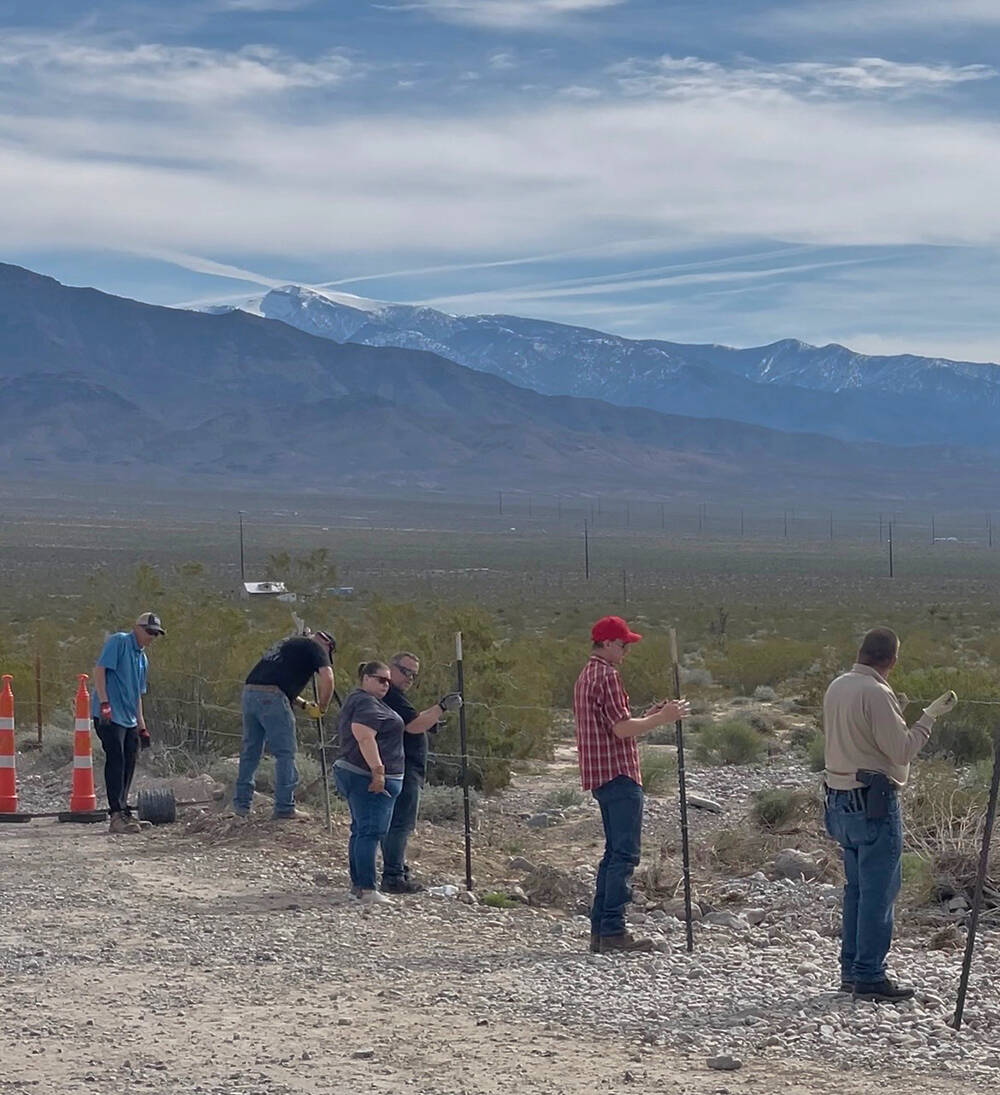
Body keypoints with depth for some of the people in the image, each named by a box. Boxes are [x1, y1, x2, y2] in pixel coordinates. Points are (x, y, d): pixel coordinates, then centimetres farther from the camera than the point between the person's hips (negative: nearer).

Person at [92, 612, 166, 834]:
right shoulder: (119, 641, -4)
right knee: (116, 761, -12)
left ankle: (122, 811, 17)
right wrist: (104, 703, -21)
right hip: (109, 715, -9)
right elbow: (99, 669, -14)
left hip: (129, 719, 9)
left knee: (128, 765, 9)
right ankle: (117, 815, -13)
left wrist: (142, 726, 24)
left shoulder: (142, 658, 21)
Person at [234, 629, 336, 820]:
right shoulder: (315, 647, 9)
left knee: (250, 751, 14)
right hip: (271, 697, -8)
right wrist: (321, 707, 6)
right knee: (285, 753, -1)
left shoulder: (288, 644, 33)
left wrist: (304, 705, 29)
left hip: (249, 691, 8)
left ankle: (241, 803, 17)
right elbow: (327, 677, -6)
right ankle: (284, 808, -1)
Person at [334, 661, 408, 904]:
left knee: (361, 830, 14)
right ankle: (367, 889, -17)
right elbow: (364, 737, -26)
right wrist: (378, 770, -27)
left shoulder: (354, 700, 21)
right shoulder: (367, 704, -13)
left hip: (351, 772, 11)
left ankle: (357, 883, 18)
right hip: (370, 779, -11)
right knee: (370, 831, -13)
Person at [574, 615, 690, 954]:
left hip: (601, 775, 10)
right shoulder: (606, 676, -13)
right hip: (619, 773, -10)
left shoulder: (587, 676, 20)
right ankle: (613, 931, -13)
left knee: (614, 852, 13)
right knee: (624, 854, -10)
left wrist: (650, 715, 17)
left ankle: (599, 930, 12)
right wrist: (662, 719, -10)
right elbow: (621, 729, -19)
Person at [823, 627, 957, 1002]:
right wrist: (929, 716, -8)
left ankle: (851, 970, 20)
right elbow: (902, 750, -17)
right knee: (879, 890, -3)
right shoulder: (876, 694, -18)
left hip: (841, 799, 9)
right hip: (873, 802, -9)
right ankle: (869, 976, -1)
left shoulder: (837, 687, 9)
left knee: (856, 887, 16)